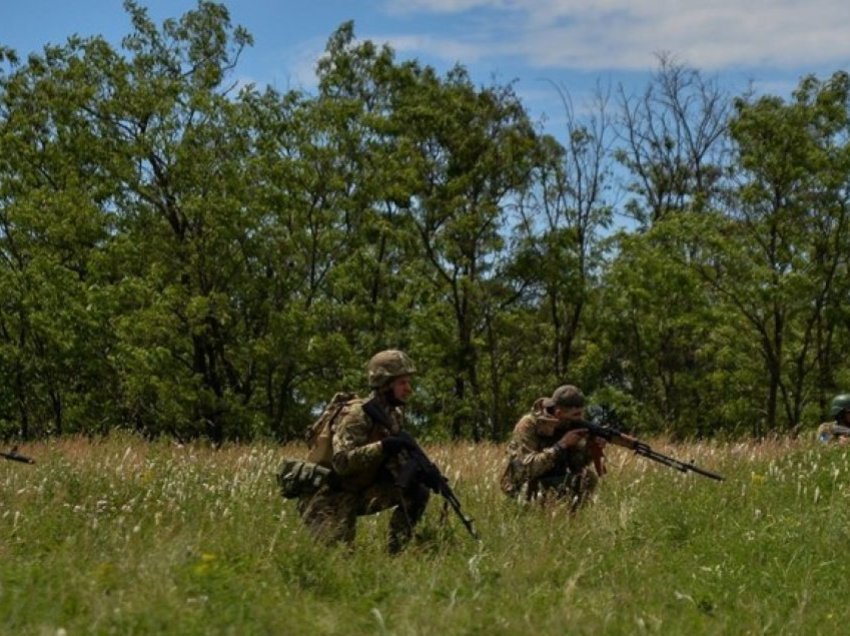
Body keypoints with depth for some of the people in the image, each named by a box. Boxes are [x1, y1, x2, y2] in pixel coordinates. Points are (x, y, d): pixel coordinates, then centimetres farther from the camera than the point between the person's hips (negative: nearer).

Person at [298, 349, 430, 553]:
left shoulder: (394, 414, 3)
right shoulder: (357, 414, -23)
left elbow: (393, 461, 8)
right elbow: (341, 462, -34)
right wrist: (383, 445, -40)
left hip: (361, 492, 7)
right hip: (330, 499, -7)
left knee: (418, 492, -7)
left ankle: (395, 551, 0)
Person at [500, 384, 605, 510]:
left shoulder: (570, 424, -3)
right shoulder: (528, 425, -20)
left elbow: (577, 465, -3)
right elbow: (527, 468, -30)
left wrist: (592, 447, -23)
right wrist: (561, 445, -31)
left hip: (557, 483, 6)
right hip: (527, 489, -6)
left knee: (588, 477, -19)